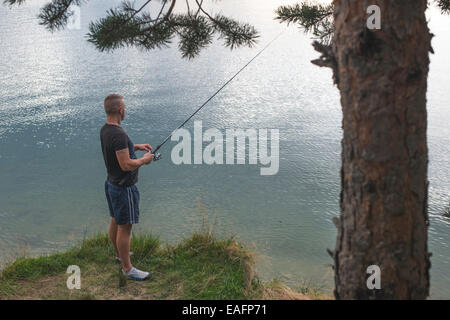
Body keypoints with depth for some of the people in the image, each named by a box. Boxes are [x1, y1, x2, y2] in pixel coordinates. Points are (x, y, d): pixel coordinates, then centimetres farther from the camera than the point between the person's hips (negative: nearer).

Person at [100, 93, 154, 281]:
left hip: (111, 183, 10)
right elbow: (126, 165, -29)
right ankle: (127, 268, 12)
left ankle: (120, 255, 41)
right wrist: (144, 160, -12)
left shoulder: (105, 130, 3)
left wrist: (136, 147, 13)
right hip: (124, 188, -10)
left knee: (115, 221, 22)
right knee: (124, 228, 1)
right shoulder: (119, 134, -28)